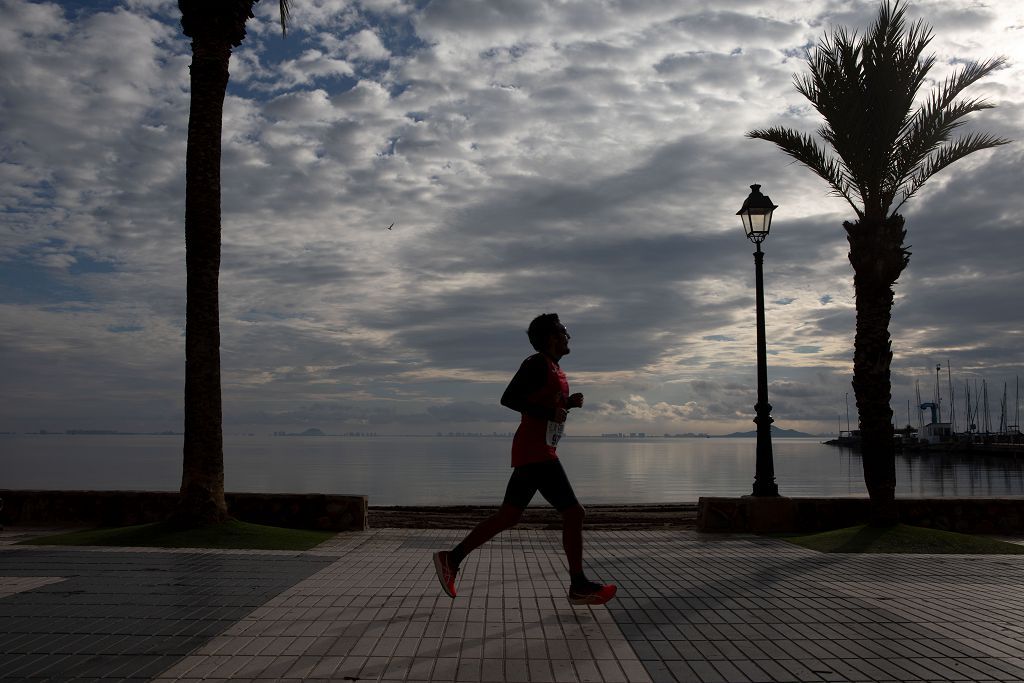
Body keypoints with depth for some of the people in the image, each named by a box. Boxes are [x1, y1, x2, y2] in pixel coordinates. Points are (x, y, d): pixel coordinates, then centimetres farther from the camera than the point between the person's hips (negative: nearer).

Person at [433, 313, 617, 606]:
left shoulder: (554, 370, 21)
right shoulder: (537, 363, -9)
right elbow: (508, 398, -18)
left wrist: (569, 403, 11)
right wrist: (549, 412, -21)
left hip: (537, 453, 10)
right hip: (536, 452, -10)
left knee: (507, 517, 9)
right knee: (573, 512, -6)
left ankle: (452, 558, 12)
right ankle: (579, 586, 2)